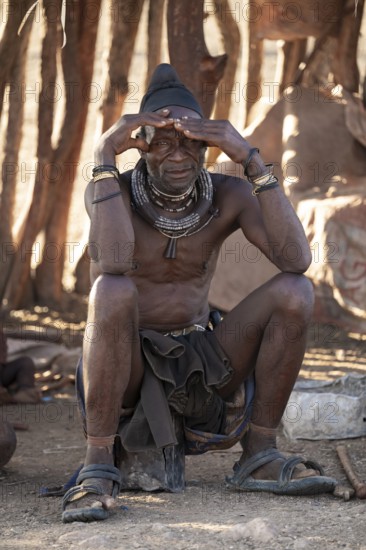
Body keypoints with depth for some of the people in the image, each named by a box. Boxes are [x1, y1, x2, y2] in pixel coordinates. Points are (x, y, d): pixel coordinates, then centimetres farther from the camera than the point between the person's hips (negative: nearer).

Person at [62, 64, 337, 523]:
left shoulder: (229, 196, -6)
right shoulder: (110, 190, -13)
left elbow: (296, 258, -23)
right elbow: (113, 264, -34)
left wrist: (251, 160, -27)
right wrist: (104, 154, -32)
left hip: (200, 362, 3)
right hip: (123, 365, -3)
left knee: (295, 292, -18)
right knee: (113, 290, -35)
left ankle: (259, 456, -8)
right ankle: (98, 467, -30)